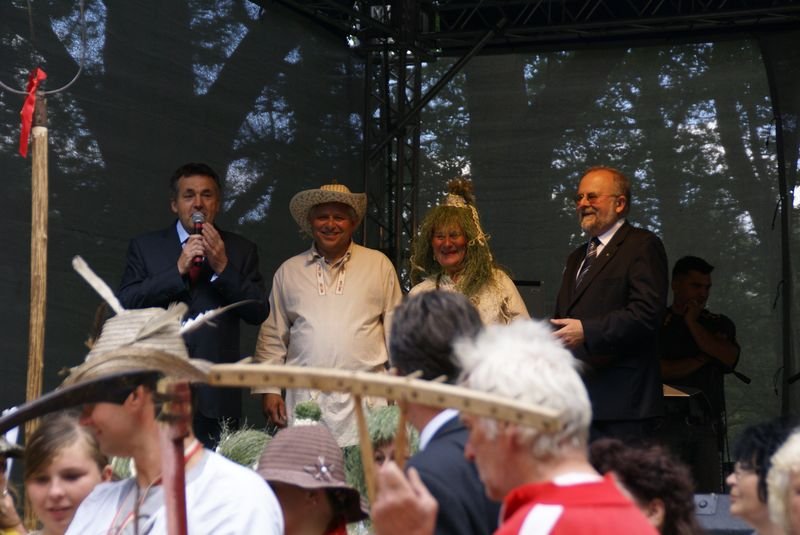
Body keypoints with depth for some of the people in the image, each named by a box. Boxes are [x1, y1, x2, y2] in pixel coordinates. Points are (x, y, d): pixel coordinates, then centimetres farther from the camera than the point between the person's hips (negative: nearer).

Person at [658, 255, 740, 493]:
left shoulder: (718, 324, 19)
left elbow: (729, 357, 0)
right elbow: (659, 370, -5)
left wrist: (692, 322, 4)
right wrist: (702, 359, 1)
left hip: (707, 426, 3)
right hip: (668, 421, -3)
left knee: (709, 495, -6)